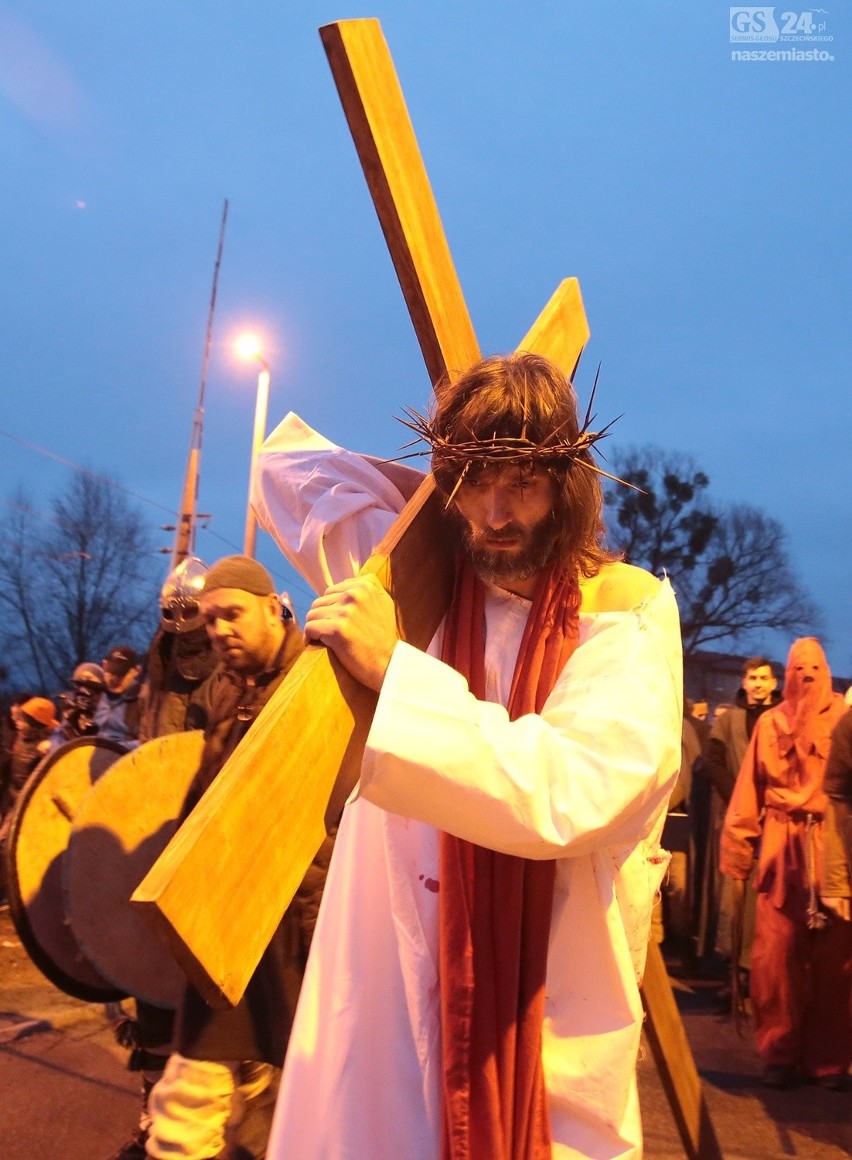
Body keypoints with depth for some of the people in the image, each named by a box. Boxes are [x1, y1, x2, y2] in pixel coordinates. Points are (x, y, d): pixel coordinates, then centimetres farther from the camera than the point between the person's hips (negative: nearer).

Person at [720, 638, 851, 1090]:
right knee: (775, 955, 2)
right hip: (779, 847, 1)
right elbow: (749, 789, 6)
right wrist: (737, 850, 0)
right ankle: (780, 1053, 16)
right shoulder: (770, 722, 9)